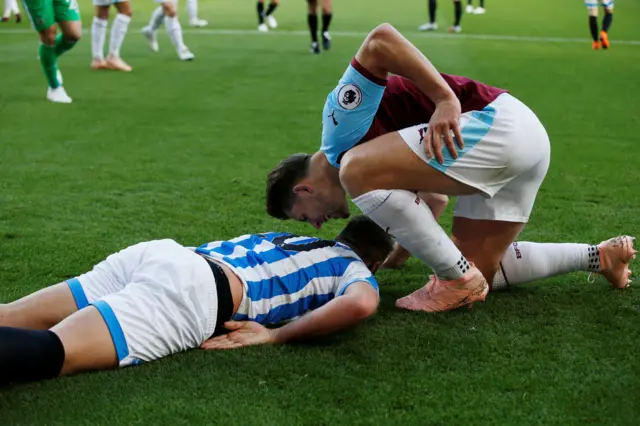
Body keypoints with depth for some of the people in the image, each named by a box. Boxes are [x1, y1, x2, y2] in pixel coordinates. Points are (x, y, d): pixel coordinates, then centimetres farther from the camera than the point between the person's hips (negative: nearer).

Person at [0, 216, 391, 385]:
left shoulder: (290, 236, 35)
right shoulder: (357, 270, 16)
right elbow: (360, 304, -7)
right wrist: (275, 336, 1)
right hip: (197, 290, -7)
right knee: (46, 353, -26)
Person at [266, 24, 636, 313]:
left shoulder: (340, 121, -6)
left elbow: (380, 40, -20)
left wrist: (446, 99, -24)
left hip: (502, 125, -11)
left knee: (358, 170, -17)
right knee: (478, 270, 16)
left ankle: (459, 279, -8)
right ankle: (600, 256, 25)